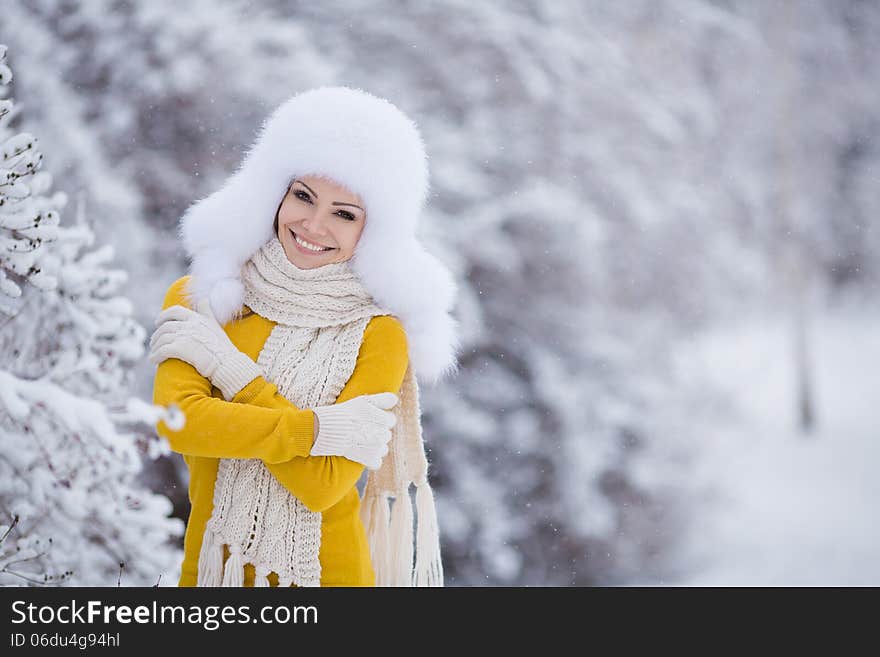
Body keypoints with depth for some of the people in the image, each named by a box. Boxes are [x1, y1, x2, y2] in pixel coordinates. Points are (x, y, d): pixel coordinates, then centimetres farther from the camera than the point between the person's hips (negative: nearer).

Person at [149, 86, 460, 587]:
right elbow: (178, 420, -19)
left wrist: (225, 363, -18)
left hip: (326, 569, -2)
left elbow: (323, 485, -20)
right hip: (210, 565, 2)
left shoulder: (378, 333, -12)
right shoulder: (197, 299, -5)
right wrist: (323, 427, -23)